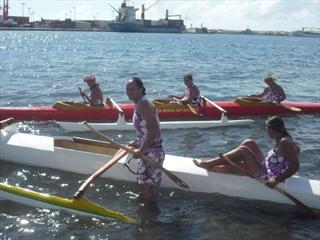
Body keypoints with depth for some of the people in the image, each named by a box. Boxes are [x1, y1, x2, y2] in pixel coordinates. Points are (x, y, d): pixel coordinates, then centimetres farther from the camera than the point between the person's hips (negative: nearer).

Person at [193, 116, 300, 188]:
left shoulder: (284, 142, -21)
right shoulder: (282, 140, 6)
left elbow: (296, 166, -26)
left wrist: (277, 179, -29)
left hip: (267, 180, -10)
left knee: (243, 151, -14)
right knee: (249, 143, 7)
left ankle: (208, 164, -3)